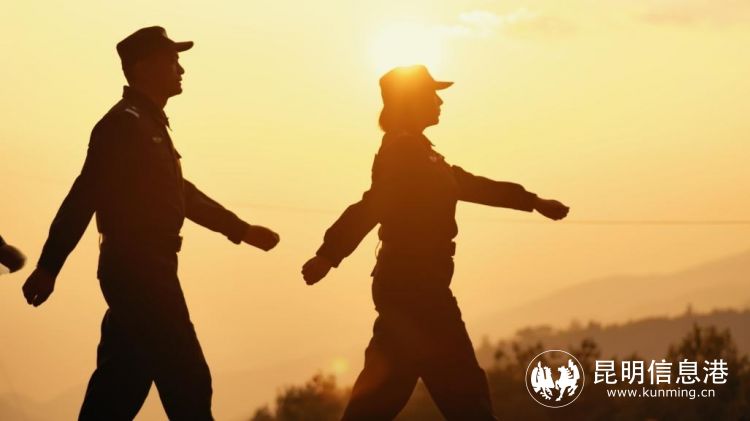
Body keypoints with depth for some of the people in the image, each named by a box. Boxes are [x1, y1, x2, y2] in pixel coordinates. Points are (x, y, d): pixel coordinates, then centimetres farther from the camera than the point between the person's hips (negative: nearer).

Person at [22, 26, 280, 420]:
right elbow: (82, 198, -18)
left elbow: (181, 194, 29)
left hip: (147, 271, 10)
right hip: (137, 271, -10)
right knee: (187, 381, -7)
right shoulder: (124, 125, -12)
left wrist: (242, 229, 30)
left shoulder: (149, 124, 19)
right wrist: (48, 267, -22)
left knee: (121, 386, 9)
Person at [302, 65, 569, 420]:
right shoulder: (404, 152, -10)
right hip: (414, 284, -10)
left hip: (408, 283, 10)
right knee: (464, 392, -5)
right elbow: (372, 206, -24)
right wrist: (329, 255, -35)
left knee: (381, 391, 6)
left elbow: (466, 185, 29)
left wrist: (533, 201, 35)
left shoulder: (412, 152, 20)